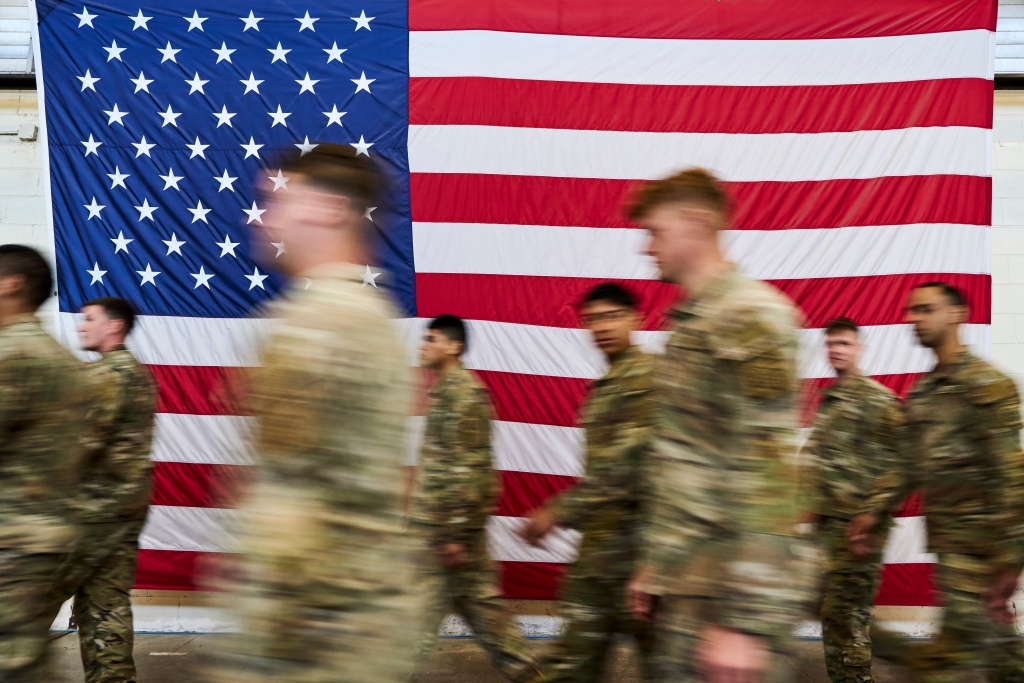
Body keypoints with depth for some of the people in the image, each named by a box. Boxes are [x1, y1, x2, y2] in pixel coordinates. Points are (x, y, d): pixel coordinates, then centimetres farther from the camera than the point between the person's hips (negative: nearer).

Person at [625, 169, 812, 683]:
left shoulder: (750, 316, -15)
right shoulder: (692, 321, 15)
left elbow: (768, 473, -22)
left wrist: (744, 621, -23)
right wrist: (655, 562, 19)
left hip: (727, 591, -9)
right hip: (686, 583, 9)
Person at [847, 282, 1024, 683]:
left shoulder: (986, 384, -11)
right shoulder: (922, 391, 15)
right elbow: (911, 464, 20)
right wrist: (874, 511, 12)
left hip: (980, 542, -8)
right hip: (947, 540, 8)